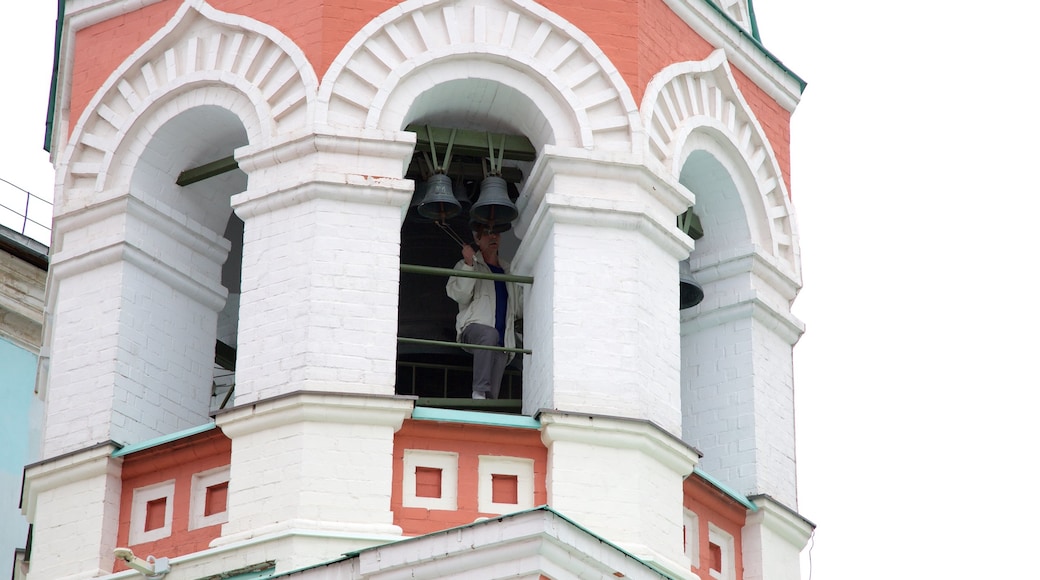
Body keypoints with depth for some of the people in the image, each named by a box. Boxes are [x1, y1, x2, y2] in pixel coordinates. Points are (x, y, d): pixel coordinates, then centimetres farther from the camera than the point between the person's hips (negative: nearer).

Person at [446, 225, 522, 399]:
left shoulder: (508, 271, 29)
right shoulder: (466, 266, 16)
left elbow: (519, 308, 29)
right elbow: (460, 296, -2)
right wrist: (468, 264, -9)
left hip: (502, 341, 5)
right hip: (474, 326, -5)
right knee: (489, 334, -39)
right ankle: (479, 393, -43)